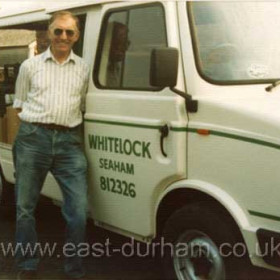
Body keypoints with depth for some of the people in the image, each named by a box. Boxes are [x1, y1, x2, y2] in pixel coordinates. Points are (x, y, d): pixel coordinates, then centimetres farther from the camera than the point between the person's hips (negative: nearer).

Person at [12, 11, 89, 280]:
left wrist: (72, 125, 7)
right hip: (33, 138, 0)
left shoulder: (83, 68, 12)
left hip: (69, 141, 0)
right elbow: (19, 104, 14)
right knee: (25, 207, 6)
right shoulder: (30, 65, 10)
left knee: (78, 210, -5)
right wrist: (32, 126, 3)